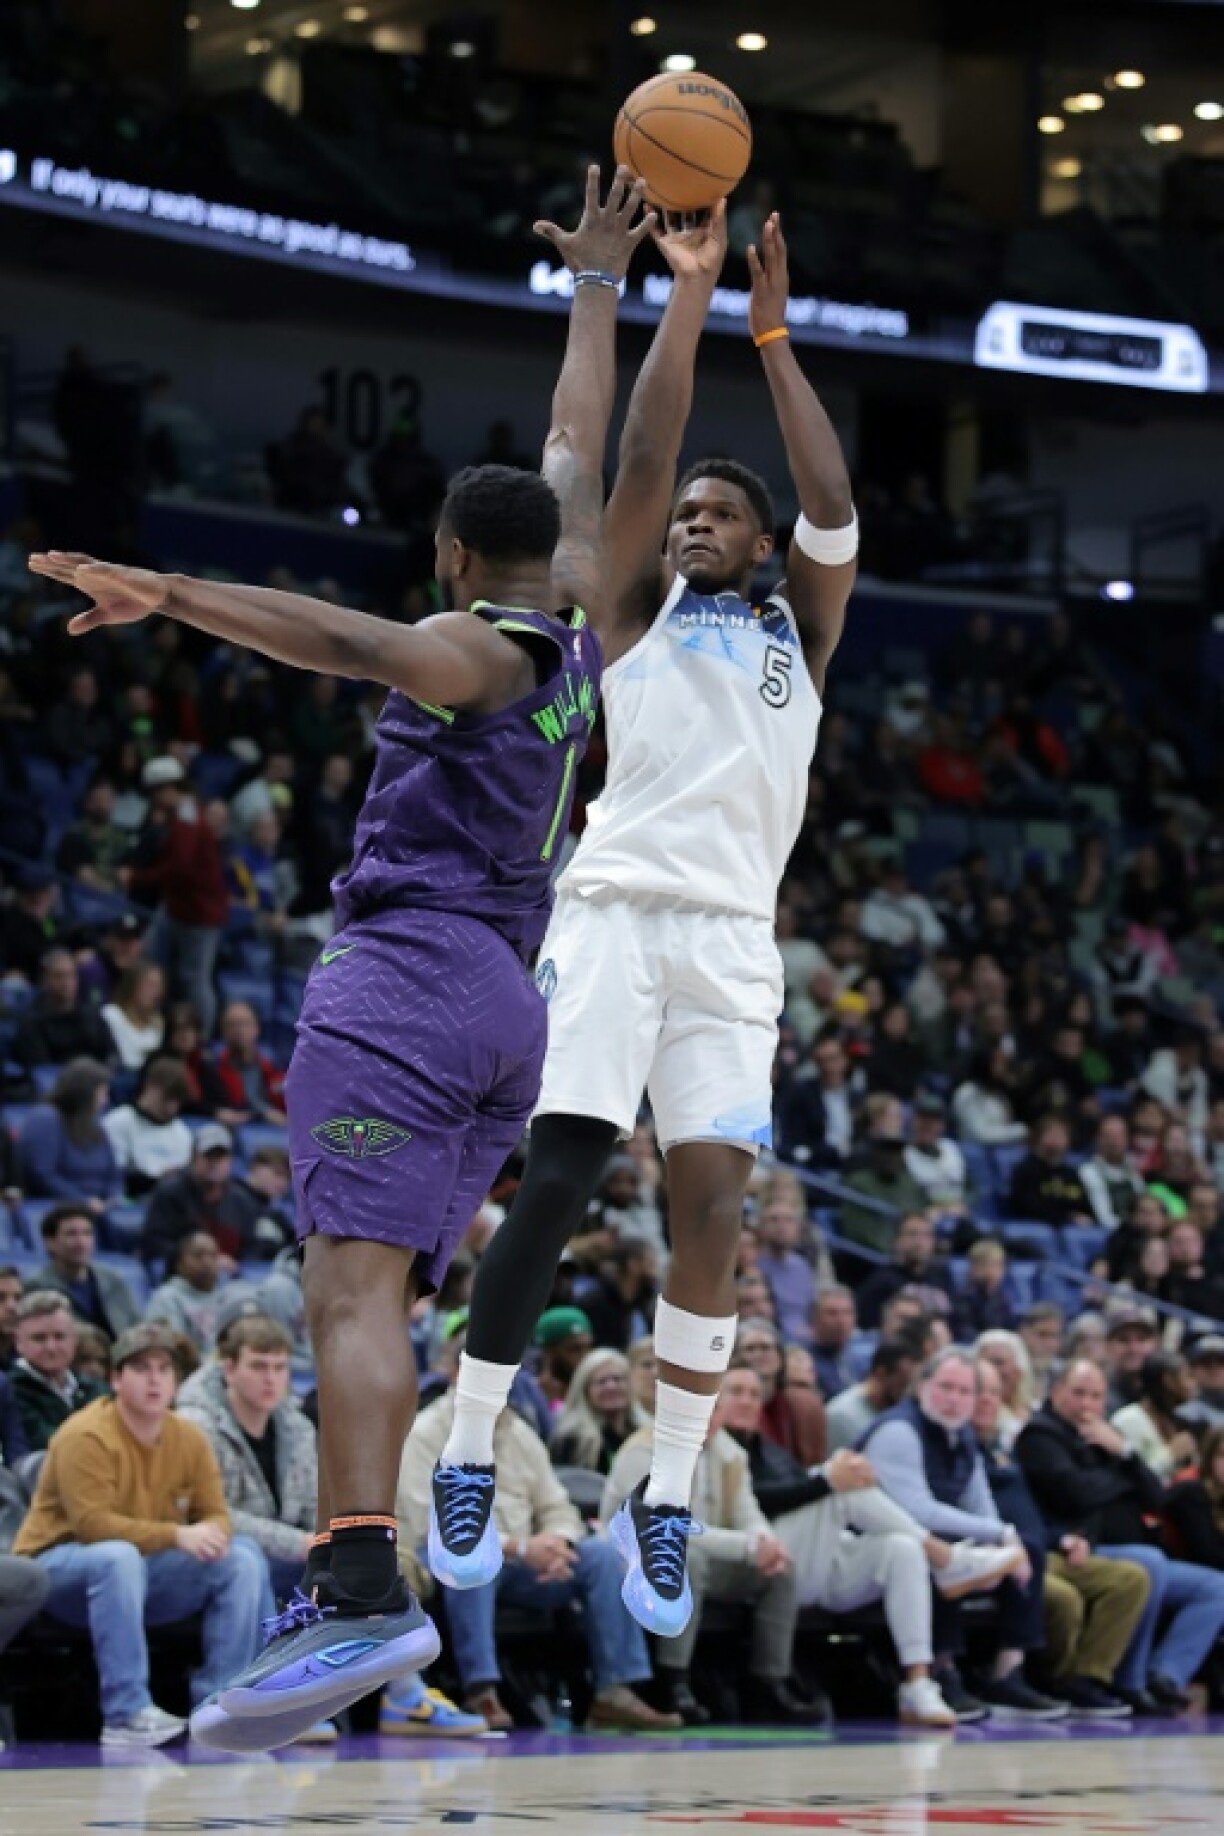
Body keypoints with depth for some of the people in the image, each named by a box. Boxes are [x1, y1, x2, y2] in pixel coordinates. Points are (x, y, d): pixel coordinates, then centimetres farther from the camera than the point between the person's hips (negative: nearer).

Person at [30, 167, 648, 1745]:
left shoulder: (470, 647, -2)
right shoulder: (577, 628, 19)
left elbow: (356, 641, -25)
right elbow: (578, 454, 33)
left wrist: (174, 596, -38)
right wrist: (596, 286, 45)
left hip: (408, 970, -9)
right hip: (508, 1006, 9)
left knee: (354, 1286, -21)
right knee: (375, 1296, 6)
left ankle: (365, 1593, -37)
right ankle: (336, 1601, -3)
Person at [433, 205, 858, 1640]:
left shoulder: (799, 633, 20)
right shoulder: (640, 607, 15)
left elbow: (833, 508, 6)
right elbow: (640, 459, 2)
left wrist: (772, 334, 5)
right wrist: (689, 292, 0)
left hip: (736, 940, 2)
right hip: (617, 912, -2)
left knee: (712, 1208, -6)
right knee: (552, 1186, -11)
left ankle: (666, 1503, 0)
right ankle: (467, 1458, 0)